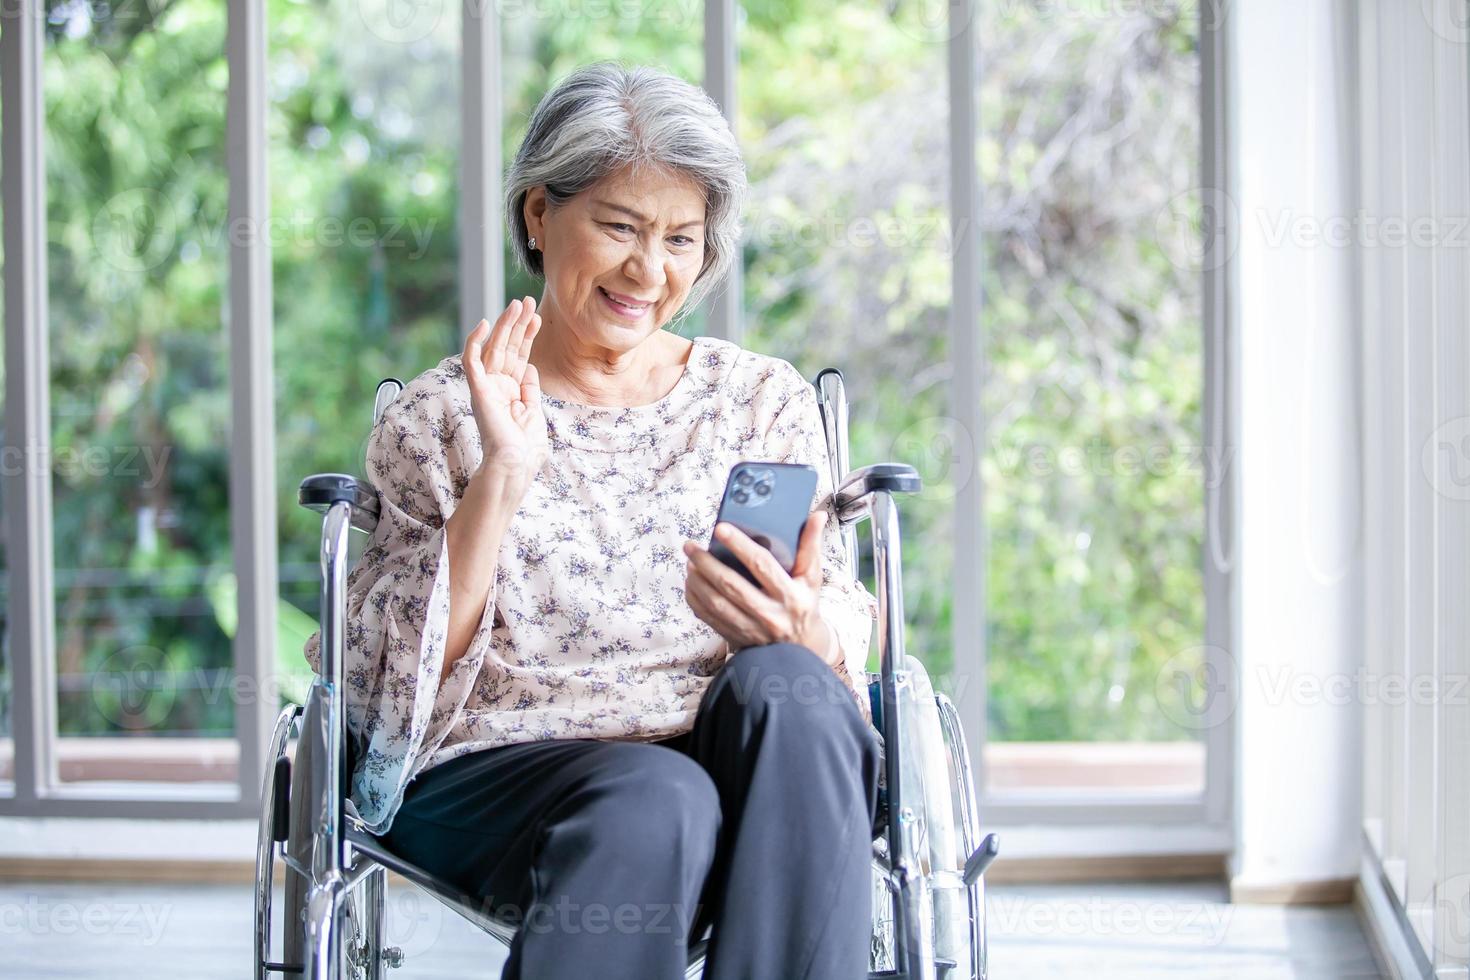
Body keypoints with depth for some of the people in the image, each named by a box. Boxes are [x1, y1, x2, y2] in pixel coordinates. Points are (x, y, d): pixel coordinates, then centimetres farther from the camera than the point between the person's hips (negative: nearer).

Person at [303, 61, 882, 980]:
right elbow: (403, 671, -1)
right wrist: (501, 475, -12)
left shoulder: (764, 399, 17)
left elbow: (847, 646, 10)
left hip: (733, 763, 2)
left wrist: (801, 628, -16)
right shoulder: (439, 417, 11)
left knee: (784, 685, -32)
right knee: (657, 800, -36)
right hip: (501, 767, -2)